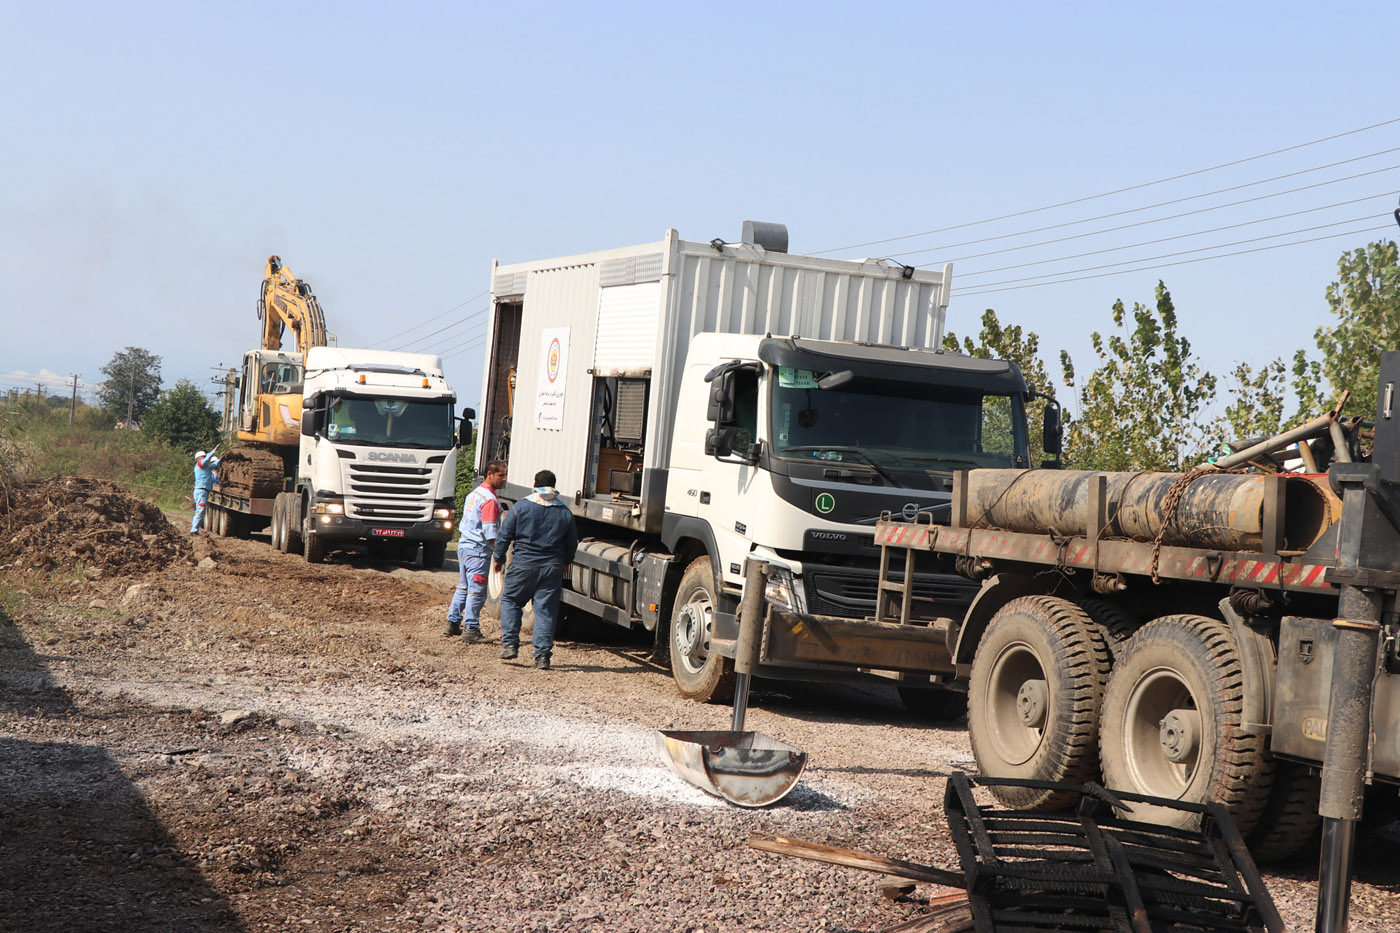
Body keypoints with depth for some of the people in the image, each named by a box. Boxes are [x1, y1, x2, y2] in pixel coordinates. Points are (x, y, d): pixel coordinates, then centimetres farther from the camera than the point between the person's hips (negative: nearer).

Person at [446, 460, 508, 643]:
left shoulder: (474, 494, 15)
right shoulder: (490, 500, -15)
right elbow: (490, 532, -19)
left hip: (463, 545, 9)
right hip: (478, 550, -9)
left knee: (464, 587, 18)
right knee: (477, 591, -5)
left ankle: (452, 623, 22)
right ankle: (471, 630, -3)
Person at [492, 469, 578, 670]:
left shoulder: (521, 506, -2)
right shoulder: (564, 512, 5)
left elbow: (504, 535, -1)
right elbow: (572, 543, 14)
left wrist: (499, 558, 12)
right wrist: (566, 562, 31)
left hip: (524, 565, -2)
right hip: (552, 567, 2)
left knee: (510, 601, 16)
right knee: (546, 610, 3)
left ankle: (509, 644, 8)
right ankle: (543, 655, -1)